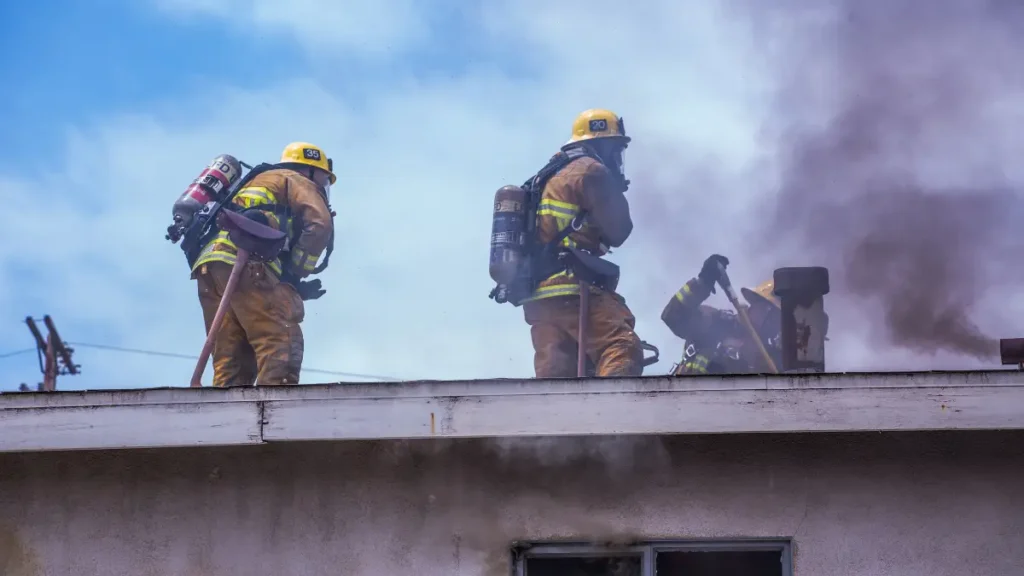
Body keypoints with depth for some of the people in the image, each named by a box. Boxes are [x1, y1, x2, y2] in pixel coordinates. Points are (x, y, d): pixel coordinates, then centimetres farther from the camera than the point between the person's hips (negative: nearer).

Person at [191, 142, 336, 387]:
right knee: (281, 346, -17)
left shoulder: (254, 184, 40)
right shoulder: (298, 182, 17)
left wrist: (289, 283, 20)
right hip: (248, 264, -8)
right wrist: (294, 274, 0)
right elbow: (320, 225, -4)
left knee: (231, 362, 4)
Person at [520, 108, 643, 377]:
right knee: (622, 352, -20)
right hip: (576, 289, -9)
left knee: (554, 373, 1)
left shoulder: (548, 181, 29)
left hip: (538, 297, 9)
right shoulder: (591, 171, 1)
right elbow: (618, 230, 0)